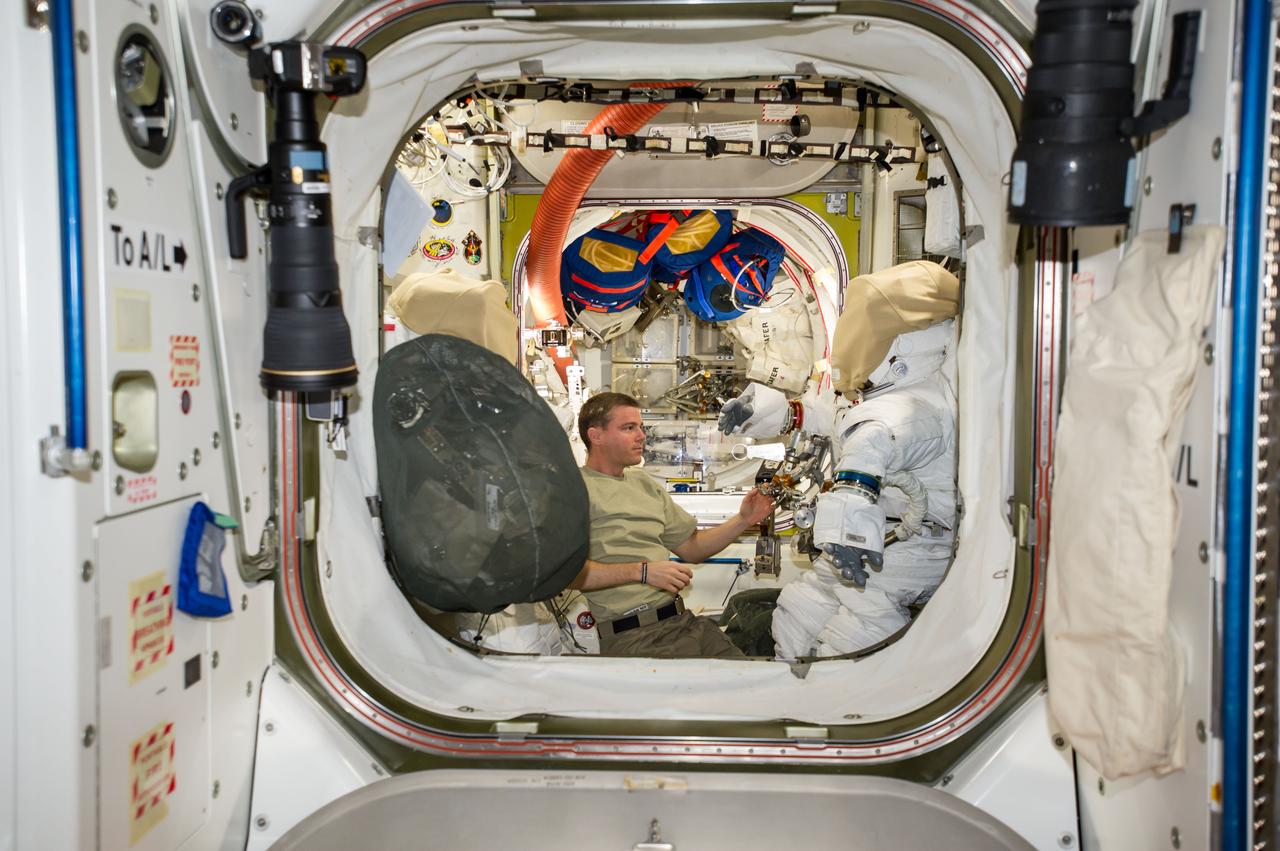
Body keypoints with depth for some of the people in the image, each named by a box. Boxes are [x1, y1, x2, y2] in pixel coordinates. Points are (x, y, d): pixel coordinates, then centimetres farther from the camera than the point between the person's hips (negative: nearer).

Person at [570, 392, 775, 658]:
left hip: (681, 619, 7)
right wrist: (642, 571, -17)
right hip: (629, 634, -7)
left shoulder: (645, 483, 23)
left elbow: (691, 547, 25)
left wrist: (742, 520, 11)